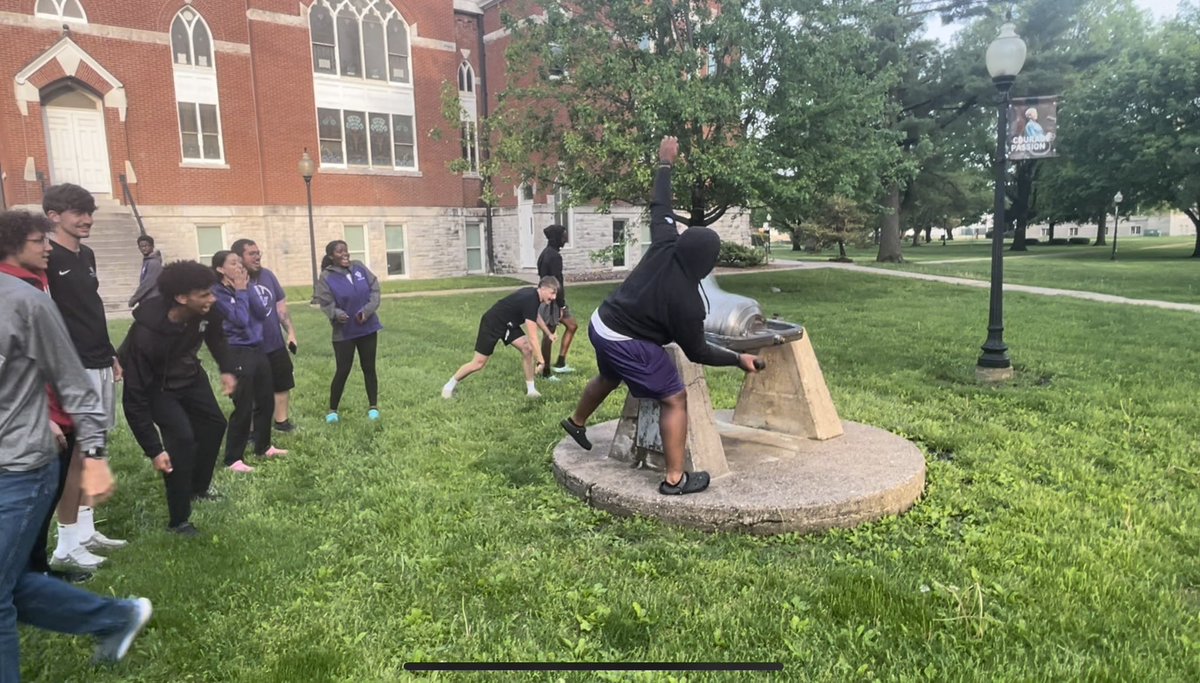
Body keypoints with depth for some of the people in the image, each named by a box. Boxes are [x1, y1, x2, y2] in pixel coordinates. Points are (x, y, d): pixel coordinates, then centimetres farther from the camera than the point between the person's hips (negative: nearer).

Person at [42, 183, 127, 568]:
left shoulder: (87, 256, 14)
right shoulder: (47, 259, -11)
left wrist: (110, 354, 21)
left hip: (98, 363, 8)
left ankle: (85, 530, 22)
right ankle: (67, 544, 4)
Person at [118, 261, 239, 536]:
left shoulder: (206, 311, -26)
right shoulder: (145, 335, -41)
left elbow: (216, 337, 3)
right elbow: (135, 398, -33)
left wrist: (227, 369, -10)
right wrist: (153, 450, -32)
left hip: (189, 376, 7)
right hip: (156, 388, -6)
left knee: (213, 423, 15)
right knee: (182, 438, -20)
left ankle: (198, 488, 40)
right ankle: (178, 520, -3)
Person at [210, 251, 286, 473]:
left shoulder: (243, 287, 9)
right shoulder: (218, 293, -11)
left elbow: (262, 313, -1)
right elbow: (240, 320, -20)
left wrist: (246, 289, -6)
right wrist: (241, 292, -11)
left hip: (257, 349, 7)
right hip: (237, 353, -7)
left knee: (266, 401, 14)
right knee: (243, 407, -6)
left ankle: (263, 447, 30)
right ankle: (233, 459, 4)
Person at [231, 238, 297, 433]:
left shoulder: (267, 275, 2)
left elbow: (280, 306, 8)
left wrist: (291, 332, 7)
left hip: (276, 344, 6)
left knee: (282, 384, 17)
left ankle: (281, 422, 33)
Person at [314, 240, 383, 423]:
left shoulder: (359, 268, 0)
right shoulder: (326, 278, -11)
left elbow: (375, 288, 1)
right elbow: (326, 304, -15)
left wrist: (367, 310, -13)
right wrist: (337, 314, -36)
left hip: (367, 328, 3)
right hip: (344, 332, -3)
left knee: (368, 368, 10)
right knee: (343, 370, 0)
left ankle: (373, 406, 22)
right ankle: (332, 409, 17)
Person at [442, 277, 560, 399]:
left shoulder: (534, 295, -4)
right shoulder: (530, 300, -32)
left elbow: (536, 316, 21)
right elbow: (532, 338, -33)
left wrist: (549, 334, 25)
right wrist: (540, 360, -30)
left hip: (508, 323, 9)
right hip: (492, 324, -9)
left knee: (527, 349, -8)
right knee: (478, 364, -1)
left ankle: (530, 389, 1)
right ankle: (449, 386, 19)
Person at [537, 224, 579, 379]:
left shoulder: (546, 253, 14)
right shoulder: (554, 256, -18)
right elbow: (557, 282, -21)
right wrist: (562, 305, -17)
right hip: (552, 300, -10)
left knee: (572, 325, 16)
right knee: (549, 334, -3)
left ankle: (560, 363, 16)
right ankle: (545, 371, 4)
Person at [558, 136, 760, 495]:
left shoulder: (664, 246, -9)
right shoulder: (688, 302, -24)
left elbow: (660, 207, 6)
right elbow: (697, 352, -13)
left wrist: (665, 164, 17)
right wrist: (739, 359, -5)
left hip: (601, 324, 8)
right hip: (627, 343, -8)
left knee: (608, 378, 35)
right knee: (675, 400, 0)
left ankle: (576, 422, 61)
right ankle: (675, 479, 2)